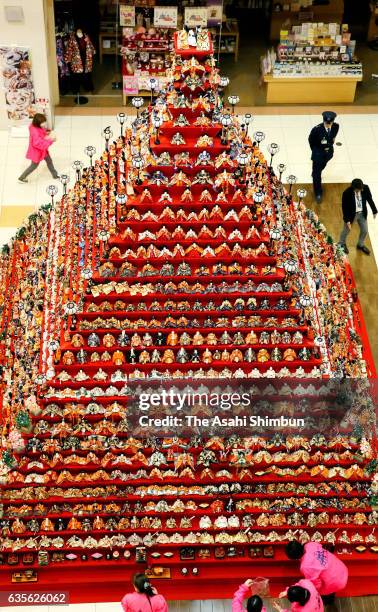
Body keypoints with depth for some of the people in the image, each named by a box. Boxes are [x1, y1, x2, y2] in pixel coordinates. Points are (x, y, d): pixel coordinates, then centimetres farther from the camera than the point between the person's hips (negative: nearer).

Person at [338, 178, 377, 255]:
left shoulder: (365, 188, -21)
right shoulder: (347, 193, -31)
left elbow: (370, 199, -3)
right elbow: (344, 207, -19)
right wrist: (347, 220, -17)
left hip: (362, 213, 4)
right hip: (351, 214, -4)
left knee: (364, 231, 19)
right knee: (346, 230, 19)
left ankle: (360, 245, 48)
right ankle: (341, 244, 49)